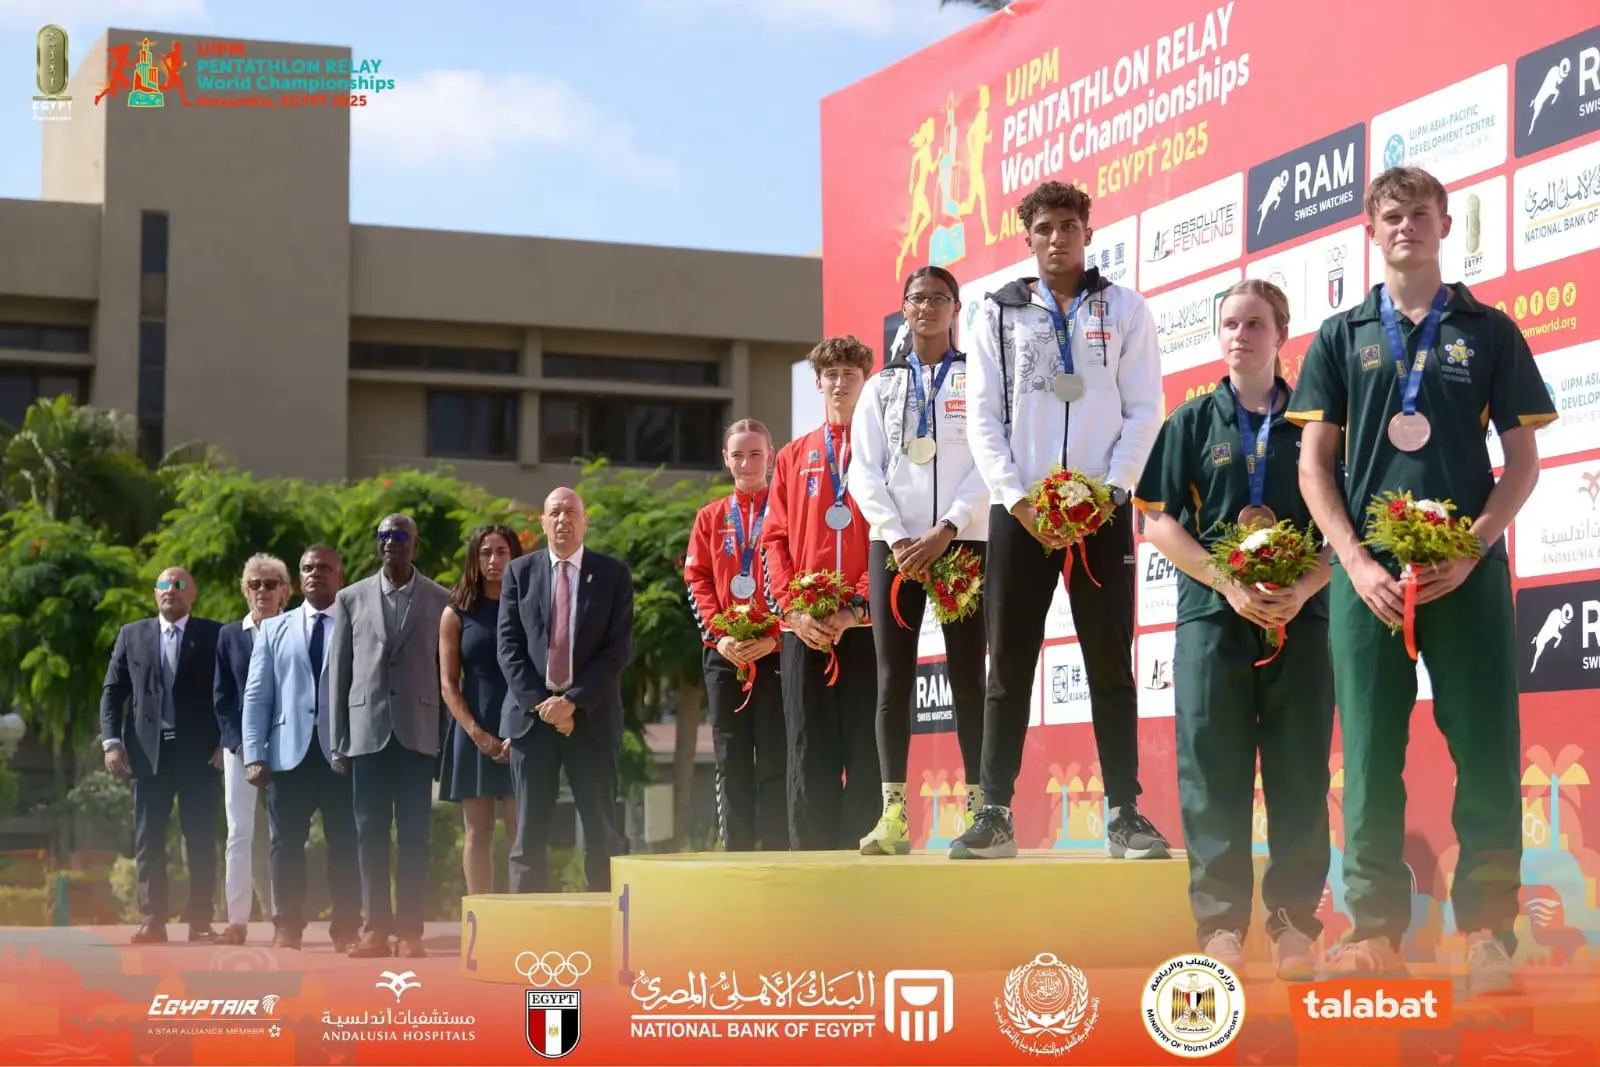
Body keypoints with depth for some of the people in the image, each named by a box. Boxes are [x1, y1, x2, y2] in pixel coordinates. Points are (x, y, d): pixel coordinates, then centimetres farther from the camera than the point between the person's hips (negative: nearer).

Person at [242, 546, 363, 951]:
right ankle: (287, 928, 8)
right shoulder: (274, 630, 14)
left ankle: (346, 929, 6)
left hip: (342, 751, -2)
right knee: (286, 843, 3)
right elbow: (257, 696, 9)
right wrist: (254, 754, -1)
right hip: (289, 751, 2)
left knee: (345, 844, 0)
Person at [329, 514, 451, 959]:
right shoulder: (352, 599, 9)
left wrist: (448, 737, -2)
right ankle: (376, 928, 6)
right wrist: (338, 741, 4)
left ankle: (410, 930, 0)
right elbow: (338, 672, 8)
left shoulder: (439, 600, 6)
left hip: (417, 732, -1)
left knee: (414, 834, -2)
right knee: (370, 832, 2)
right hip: (367, 731, 1)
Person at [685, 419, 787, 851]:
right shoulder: (710, 518, 14)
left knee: (775, 761, -5)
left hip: (777, 650, -3)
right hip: (724, 653, 3)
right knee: (731, 762, 4)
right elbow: (698, 581, 8)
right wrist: (719, 636, -7)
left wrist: (775, 635, -14)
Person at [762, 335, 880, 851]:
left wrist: (859, 606, -12)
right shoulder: (794, 456, 17)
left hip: (867, 623, -2)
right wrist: (792, 609, -5)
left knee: (867, 748, -4)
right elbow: (775, 539, 11)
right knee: (809, 750, -1)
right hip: (804, 627, 2)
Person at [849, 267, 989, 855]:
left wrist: (945, 531, -14)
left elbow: (990, 464, -3)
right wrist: (896, 538, -9)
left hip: (963, 541, -2)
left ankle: (979, 807, -4)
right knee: (893, 678, -3)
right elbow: (864, 471, 6)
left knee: (968, 675, -4)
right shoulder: (880, 387, 15)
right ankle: (893, 814, -5)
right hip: (894, 544, 2)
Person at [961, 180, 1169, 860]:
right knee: (1009, 664, -1)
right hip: (1018, 512, 0)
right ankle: (995, 814, 2)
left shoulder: (1125, 311, 8)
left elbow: (1144, 411, 2)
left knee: (1111, 664, -1)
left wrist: (1109, 493, -10)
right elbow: (983, 419, 3)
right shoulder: (998, 314, 9)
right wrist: (1017, 500, -8)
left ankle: (1124, 814, 2)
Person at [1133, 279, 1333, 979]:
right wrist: (1231, 586, -9)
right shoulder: (1193, 422, 9)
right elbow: (1159, 521, 3)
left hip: (1300, 614, 0)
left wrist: (1303, 590, -12)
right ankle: (1221, 921, 2)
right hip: (1212, 613, 0)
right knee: (1213, 769, -3)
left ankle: (1295, 921, 5)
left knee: (1300, 771, -1)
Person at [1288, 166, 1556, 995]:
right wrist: (1357, 563, -7)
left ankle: (1487, 930, 5)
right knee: (1371, 756, 1)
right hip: (1368, 570, 1)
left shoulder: (1489, 332, 9)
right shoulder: (1342, 336, 11)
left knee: (1488, 754, -3)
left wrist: (1472, 550, -8)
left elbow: (1523, 459, 6)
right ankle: (1376, 928, 7)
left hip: (1467, 569, 0)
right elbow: (1314, 464, 7)